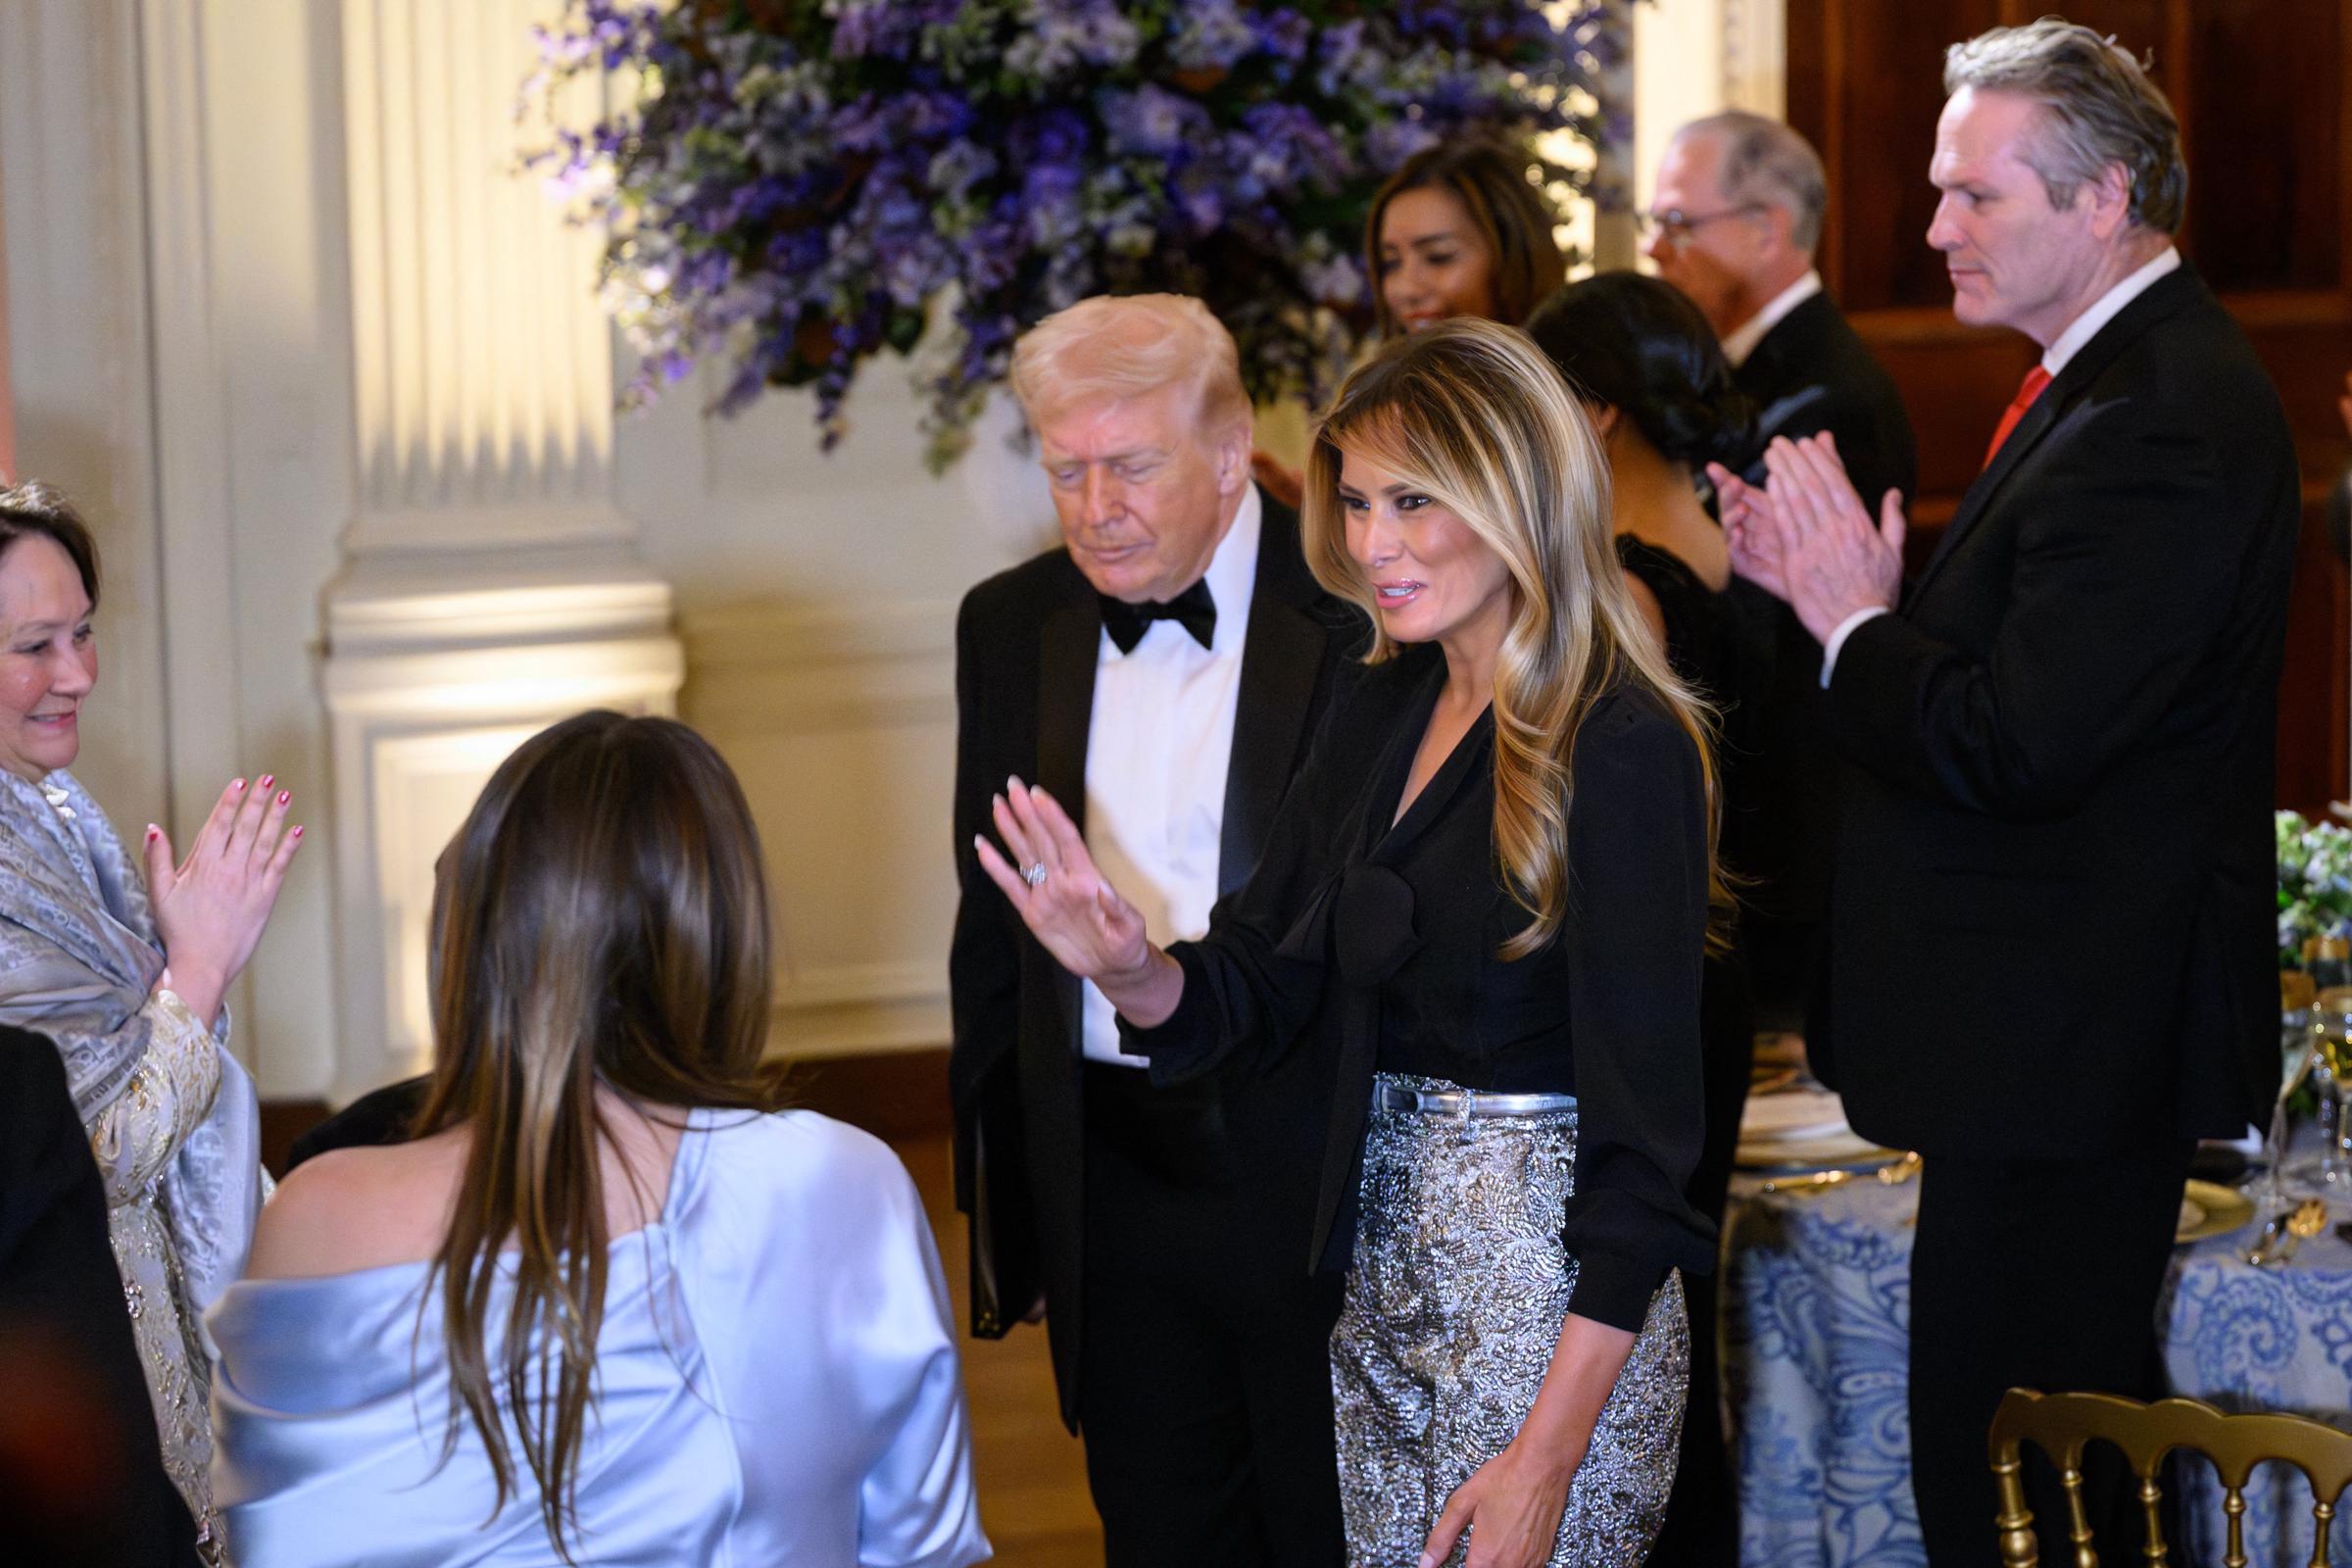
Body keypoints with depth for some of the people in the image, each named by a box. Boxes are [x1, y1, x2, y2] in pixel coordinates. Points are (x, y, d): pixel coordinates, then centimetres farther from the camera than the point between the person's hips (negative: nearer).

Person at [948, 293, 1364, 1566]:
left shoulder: (1359, 613, -11)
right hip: (1108, 1168, 4)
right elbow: (991, 927, 13)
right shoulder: (1010, 627, 5)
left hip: (1315, 1172, -4)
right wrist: (1003, 1205, 13)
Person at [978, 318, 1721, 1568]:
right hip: (1383, 1266, 7)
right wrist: (1133, 972, -14)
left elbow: (1642, 1122, -17)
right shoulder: (1380, 715, 8)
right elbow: (1265, 990, 10)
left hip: (1550, 1286, -7)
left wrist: (1550, 1453, -21)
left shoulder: (1623, 752, -16)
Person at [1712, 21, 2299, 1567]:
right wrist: (1846, 585, 2)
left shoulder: (2160, 427, -22)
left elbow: (2014, 749, -25)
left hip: (2069, 1036, -11)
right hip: (2069, 1031, 11)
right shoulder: (2120, 374, 13)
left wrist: (1854, 623, -11)